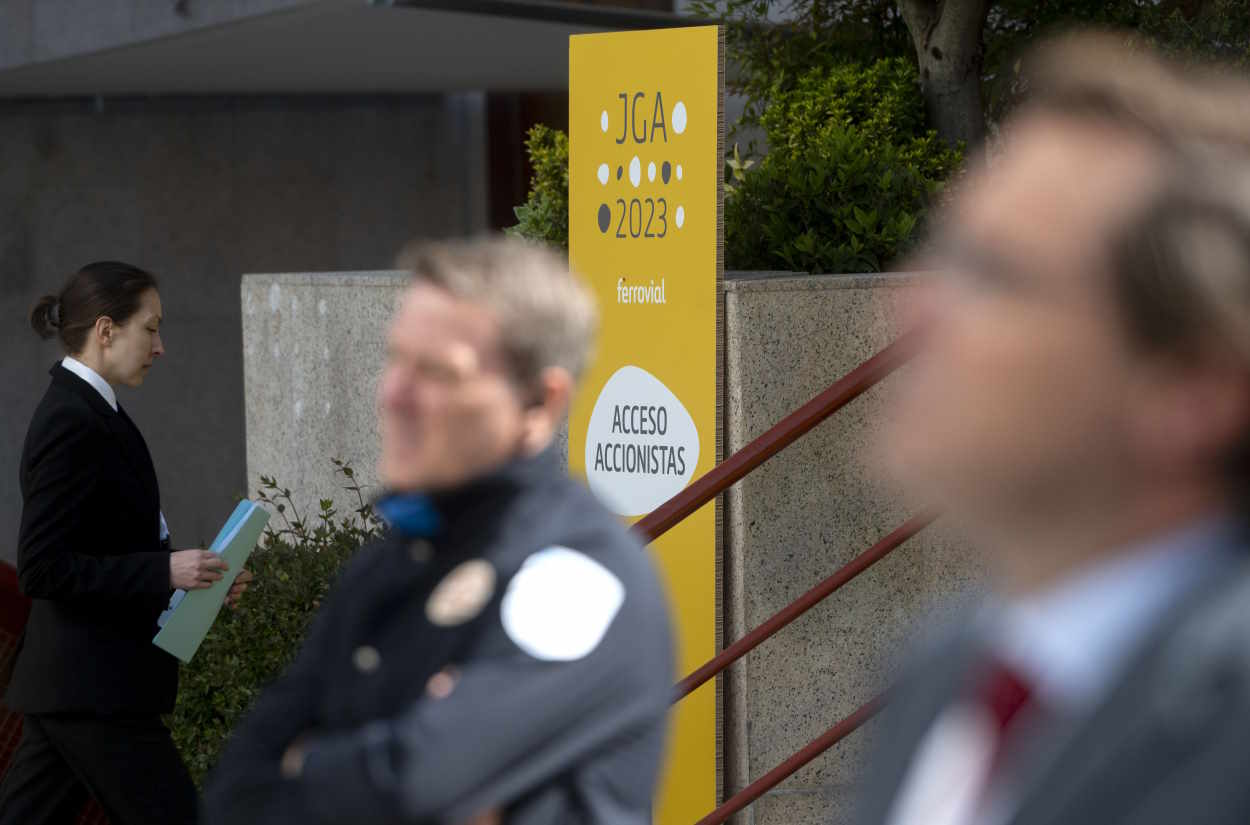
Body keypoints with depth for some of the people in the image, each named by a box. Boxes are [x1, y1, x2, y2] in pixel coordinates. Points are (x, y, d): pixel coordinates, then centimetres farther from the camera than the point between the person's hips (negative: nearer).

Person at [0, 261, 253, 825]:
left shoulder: (85, 414, 15)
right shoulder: (72, 424, -16)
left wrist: (197, 577, 12)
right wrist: (164, 571, -21)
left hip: (69, 682, 10)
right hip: (91, 689, -10)